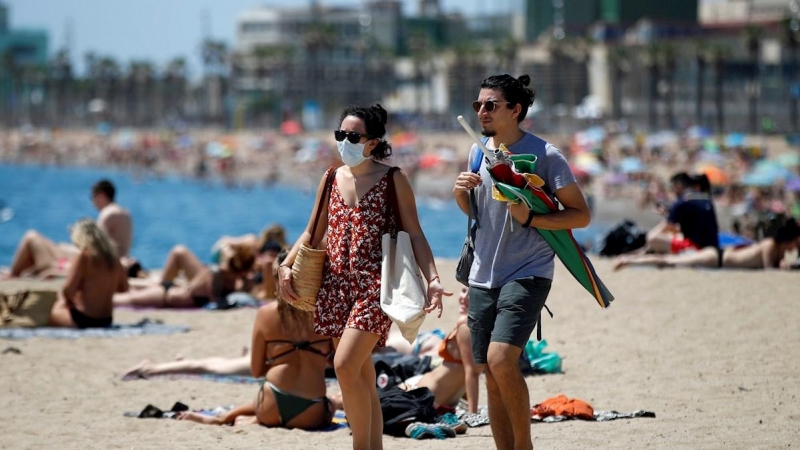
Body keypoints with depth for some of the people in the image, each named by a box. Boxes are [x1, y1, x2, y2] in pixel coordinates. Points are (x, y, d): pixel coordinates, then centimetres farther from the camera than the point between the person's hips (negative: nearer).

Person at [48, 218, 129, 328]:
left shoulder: (83, 257, -17)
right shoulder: (113, 257, 3)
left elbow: (67, 291, -20)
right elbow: (124, 287, 15)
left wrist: (65, 298, 2)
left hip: (83, 321, -7)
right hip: (106, 320, 7)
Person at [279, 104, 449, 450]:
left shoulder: (392, 180, -2)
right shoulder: (332, 179, 12)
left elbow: (415, 235, -3)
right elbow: (312, 234, 18)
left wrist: (432, 279, -15)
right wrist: (286, 266, 2)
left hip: (374, 285, -5)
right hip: (337, 285, 5)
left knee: (346, 365, -18)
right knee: (361, 376, 6)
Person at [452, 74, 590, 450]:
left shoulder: (544, 155, -9)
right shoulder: (478, 152, 9)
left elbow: (581, 215, -7)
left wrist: (529, 217, -20)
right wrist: (460, 194, 2)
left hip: (527, 274, -6)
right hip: (483, 277, 6)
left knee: (500, 360, -22)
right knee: (491, 375, 7)